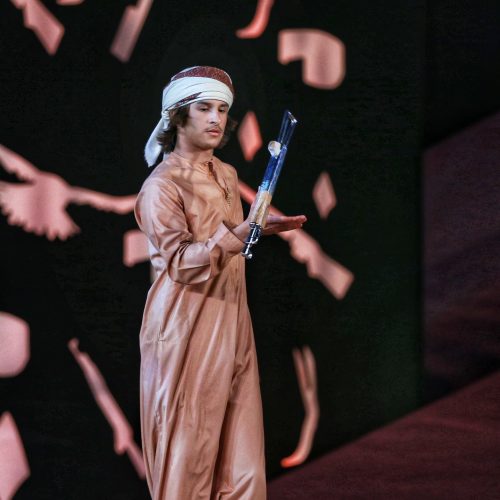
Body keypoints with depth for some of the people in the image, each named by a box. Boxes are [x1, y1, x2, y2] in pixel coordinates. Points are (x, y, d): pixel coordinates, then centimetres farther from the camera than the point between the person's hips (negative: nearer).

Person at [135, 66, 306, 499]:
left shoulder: (226, 175, 12)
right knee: (189, 442, -2)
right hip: (187, 326, -7)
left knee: (240, 443, 3)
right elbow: (181, 262, -20)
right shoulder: (162, 186, -10)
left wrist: (265, 227, 11)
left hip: (231, 318, 7)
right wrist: (241, 233, -30)